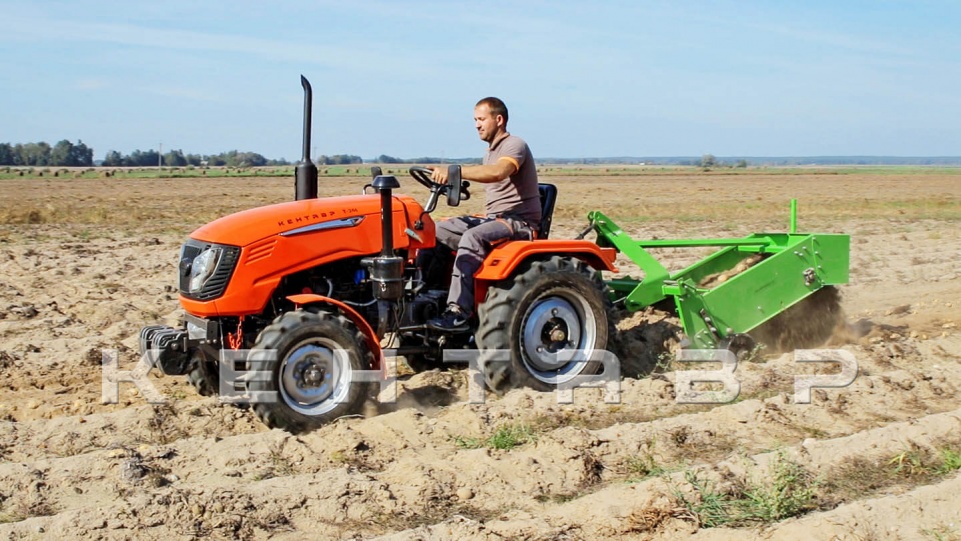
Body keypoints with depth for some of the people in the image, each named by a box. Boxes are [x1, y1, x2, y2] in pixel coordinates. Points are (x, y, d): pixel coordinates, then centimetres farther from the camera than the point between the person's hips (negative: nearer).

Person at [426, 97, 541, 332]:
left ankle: (458, 313, -38)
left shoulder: (514, 145, -12)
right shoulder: (490, 152, 18)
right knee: (437, 230, -3)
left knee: (473, 237, -35)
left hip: (520, 222, -9)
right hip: (492, 218, 10)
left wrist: (454, 171, -44)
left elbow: (498, 172, -35)